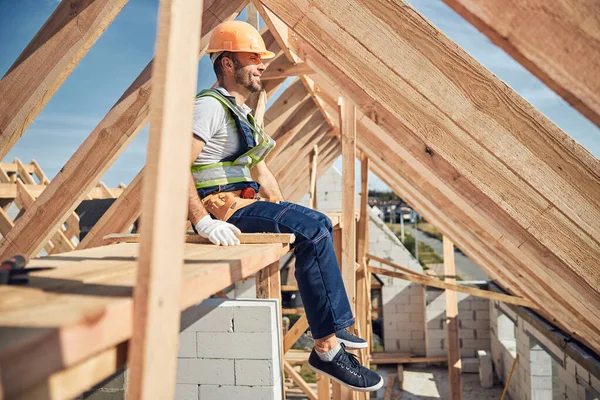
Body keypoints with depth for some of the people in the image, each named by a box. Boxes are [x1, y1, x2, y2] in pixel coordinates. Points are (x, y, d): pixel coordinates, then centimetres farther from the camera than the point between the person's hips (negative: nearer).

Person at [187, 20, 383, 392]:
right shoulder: (210, 106, -12)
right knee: (313, 231, -23)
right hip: (220, 206, -10)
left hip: (243, 203, 10)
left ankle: (332, 323, 23)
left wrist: (285, 212, 16)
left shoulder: (242, 113, 19)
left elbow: (261, 171, 24)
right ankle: (327, 347, -19)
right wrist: (204, 222, -31)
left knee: (317, 224, 17)